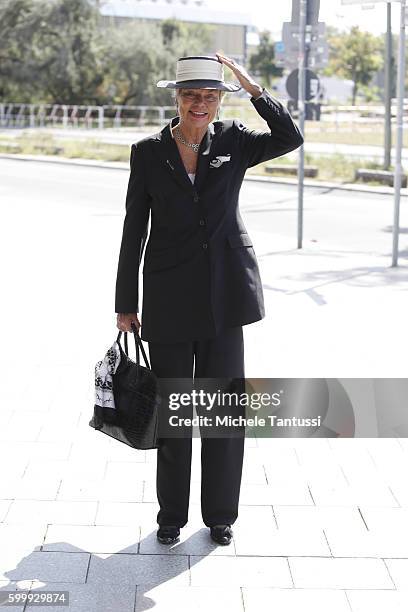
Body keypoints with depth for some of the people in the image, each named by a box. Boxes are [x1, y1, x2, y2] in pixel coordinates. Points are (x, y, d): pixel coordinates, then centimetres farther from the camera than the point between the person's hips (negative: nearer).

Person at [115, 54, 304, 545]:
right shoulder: (148, 152, 2)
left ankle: (220, 514, 22)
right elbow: (134, 231, 3)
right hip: (169, 296, 0)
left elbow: (290, 138, -11)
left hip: (225, 292, 1)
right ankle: (171, 515, 24)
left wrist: (252, 87, -13)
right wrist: (126, 305, 3)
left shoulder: (233, 142, 5)